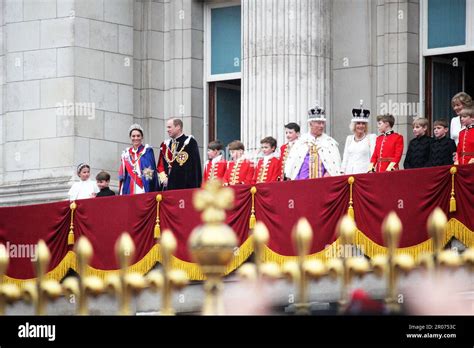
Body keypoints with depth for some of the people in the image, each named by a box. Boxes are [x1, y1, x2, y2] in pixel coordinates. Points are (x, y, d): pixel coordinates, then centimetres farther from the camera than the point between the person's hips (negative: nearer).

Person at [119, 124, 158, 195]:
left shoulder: (147, 151, 4)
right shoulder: (126, 153, 15)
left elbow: (150, 172, -4)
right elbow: (122, 175, 17)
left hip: (143, 189, -4)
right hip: (129, 190, 4)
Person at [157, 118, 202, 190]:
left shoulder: (190, 142, -1)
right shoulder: (165, 145, 16)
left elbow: (195, 165, -5)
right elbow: (160, 165, 19)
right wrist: (163, 178, 0)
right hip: (169, 187, 5)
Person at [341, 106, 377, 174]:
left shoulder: (371, 137, 4)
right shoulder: (349, 138, 17)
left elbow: (374, 156, -2)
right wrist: (343, 172, 9)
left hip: (364, 172, -4)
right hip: (349, 173, 4)